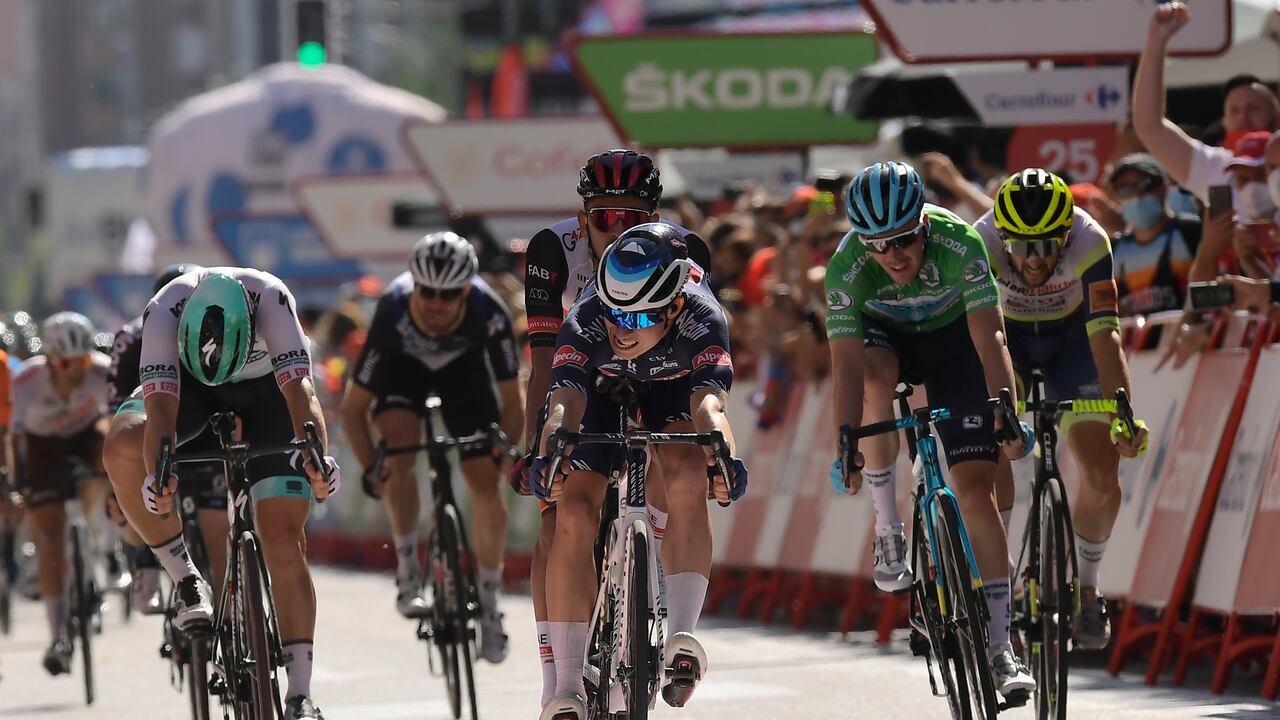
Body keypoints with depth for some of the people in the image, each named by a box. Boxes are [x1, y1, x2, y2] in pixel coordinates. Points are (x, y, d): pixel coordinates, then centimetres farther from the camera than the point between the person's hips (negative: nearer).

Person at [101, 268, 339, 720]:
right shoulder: (164, 310, -35)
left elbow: (299, 386, -44)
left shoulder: (270, 299, -37)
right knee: (120, 446, -31)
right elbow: (161, 402, -40)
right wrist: (155, 474, -58)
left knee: (284, 540, -13)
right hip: (187, 381, 1)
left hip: (267, 386, -1)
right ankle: (184, 578, -16)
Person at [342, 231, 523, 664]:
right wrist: (370, 469, -38)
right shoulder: (393, 314, -39)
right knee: (400, 449, -29)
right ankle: (408, 571, -12)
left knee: (487, 485, -9)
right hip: (403, 365, -1)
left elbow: (511, 400, -27)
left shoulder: (488, 313, -38)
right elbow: (353, 408, -29)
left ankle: (489, 604, 8)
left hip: (463, 366, 1)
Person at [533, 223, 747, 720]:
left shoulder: (701, 320, -38)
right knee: (573, 516, -16)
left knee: (689, 481, -31)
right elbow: (564, 402, -47)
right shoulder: (586, 322, -37)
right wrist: (548, 455, -68)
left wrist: (723, 455, -72)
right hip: (601, 394, 0)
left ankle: (681, 638, -34)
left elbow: (709, 401, -51)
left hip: (674, 391, 0)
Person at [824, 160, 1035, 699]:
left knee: (975, 487, -11)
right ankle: (887, 529, -20)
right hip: (885, 335, 0)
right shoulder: (846, 267, -31)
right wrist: (846, 440, -44)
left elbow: (989, 337, -33)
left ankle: (999, 648, -8)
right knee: (875, 377, -38)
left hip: (952, 336, 0)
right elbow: (846, 362, -34)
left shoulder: (959, 244, -33)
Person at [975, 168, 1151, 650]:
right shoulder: (982, 243, -34)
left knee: (1102, 472, -11)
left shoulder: (1089, 241, -34)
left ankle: (1086, 589, 10)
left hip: (1071, 336, 0)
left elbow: (1105, 333, -40)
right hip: (1007, 337, 0)